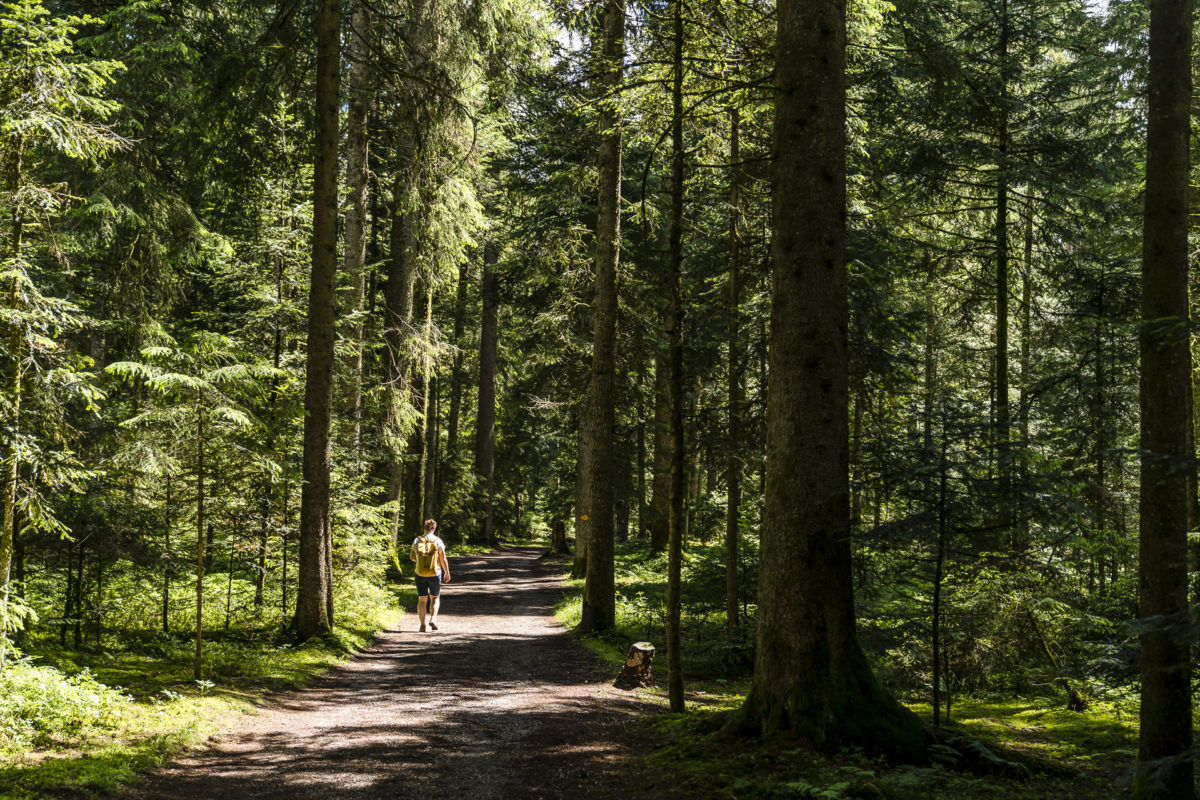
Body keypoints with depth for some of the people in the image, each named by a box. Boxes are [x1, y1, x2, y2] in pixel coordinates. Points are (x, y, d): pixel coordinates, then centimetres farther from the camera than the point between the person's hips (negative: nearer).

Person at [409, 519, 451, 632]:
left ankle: (422, 625, 5)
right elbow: (443, 559, -6)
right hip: (435, 574, -1)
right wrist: (447, 573, 6)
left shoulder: (417, 540, -2)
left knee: (422, 599, 10)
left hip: (420, 574, 1)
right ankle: (433, 618, -5)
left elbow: (412, 557, 7)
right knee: (435, 598, 15)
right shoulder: (438, 541, -7)